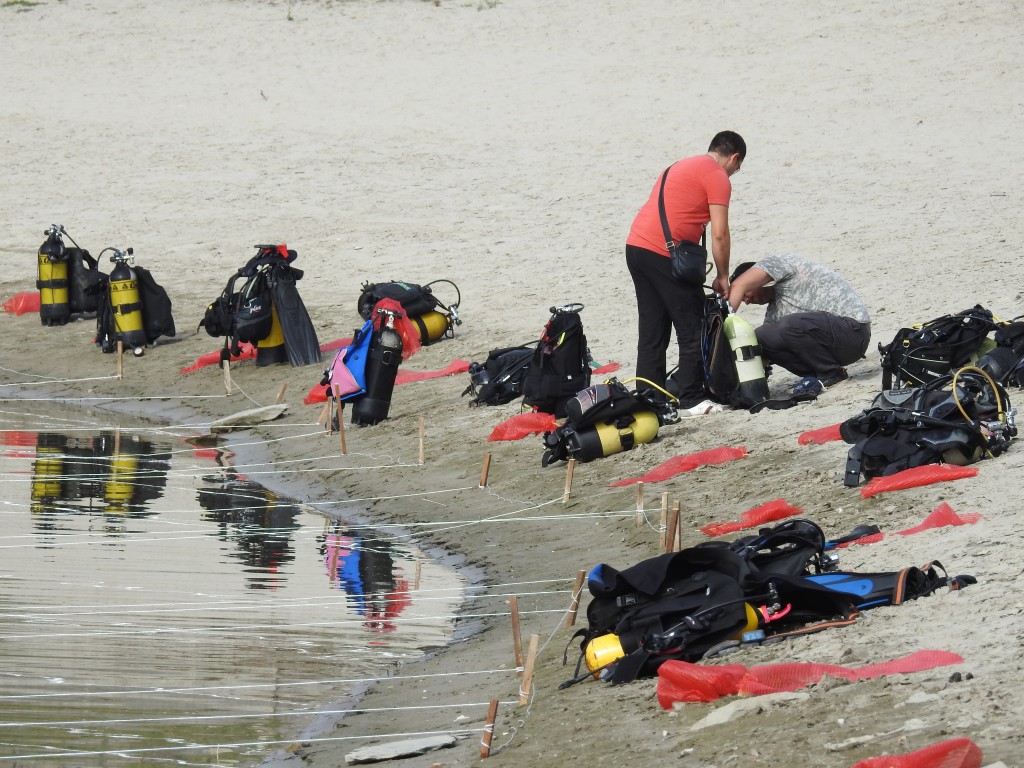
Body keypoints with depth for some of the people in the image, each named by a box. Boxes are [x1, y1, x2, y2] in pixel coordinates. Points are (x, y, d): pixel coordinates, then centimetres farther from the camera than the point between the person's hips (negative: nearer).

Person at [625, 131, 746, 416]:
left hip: (636, 246, 9)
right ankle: (691, 401, 3)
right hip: (664, 254, -9)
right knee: (692, 329, 1)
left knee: (652, 331, 13)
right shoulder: (718, 177, -3)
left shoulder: (682, 166, 24)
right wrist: (722, 277, 2)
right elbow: (719, 235, -8)